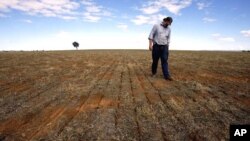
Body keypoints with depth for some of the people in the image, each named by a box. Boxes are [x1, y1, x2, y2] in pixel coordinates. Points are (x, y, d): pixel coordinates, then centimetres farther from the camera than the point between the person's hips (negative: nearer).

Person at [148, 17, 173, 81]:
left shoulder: (169, 29, 12)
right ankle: (154, 72, 26)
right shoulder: (156, 26, 0)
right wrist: (150, 44, -12)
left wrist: (167, 48, 11)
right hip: (156, 46, -2)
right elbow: (151, 35, -4)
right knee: (155, 61, 5)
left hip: (164, 47, 3)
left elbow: (168, 39, 15)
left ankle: (167, 75, -10)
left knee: (165, 61, -7)